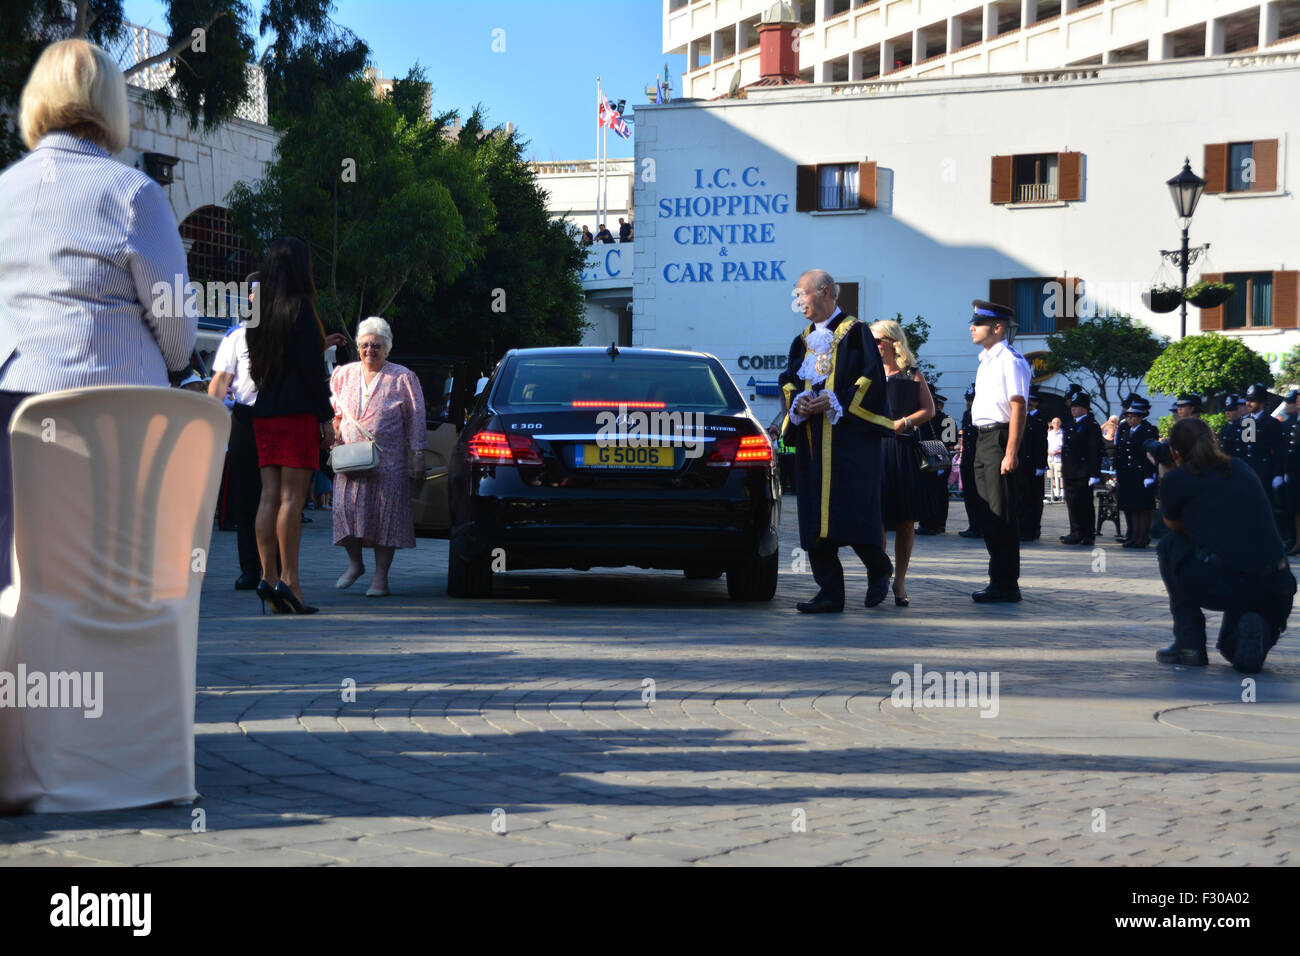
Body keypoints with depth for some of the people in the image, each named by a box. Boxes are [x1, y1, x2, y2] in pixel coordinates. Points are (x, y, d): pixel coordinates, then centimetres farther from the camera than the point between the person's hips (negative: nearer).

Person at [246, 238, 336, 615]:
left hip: (264, 413, 7)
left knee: (270, 496, 4)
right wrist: (326, 415, -7)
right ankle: (288, 580, -13)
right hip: (297, 413, -7)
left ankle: (267, 577, 1)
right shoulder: (300, 307, -7)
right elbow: (312, 367, -10)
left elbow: (257, 364, 15)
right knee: (292, 497, -9)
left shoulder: (261, 311, 13)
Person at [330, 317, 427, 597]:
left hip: (388, 461, -2)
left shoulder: (402, 378, 5)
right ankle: (354, 563, 13)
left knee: (385, 514, -3)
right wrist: (335, 433, 4)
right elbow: (334, 411, 23)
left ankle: (381, 577, 3)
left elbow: (415, 421, 4)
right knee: (346, 506, -9)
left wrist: (417, 457, -2)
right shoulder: (344, 374, 14)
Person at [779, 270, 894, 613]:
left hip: (850, 438, -6)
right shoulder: (803, 341, 18)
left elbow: (871, 378, -7)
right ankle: (830, 593, 2)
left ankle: (879, 569, 12)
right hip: (812, 443, 6)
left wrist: (835, 402, -16)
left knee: (854, 512, -12)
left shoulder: (855, 333, 0)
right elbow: (787, 381, 15)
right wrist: (798, 402, -6)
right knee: (816, 519, 0)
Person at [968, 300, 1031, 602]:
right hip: (983, 440, 10)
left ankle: (1006, 585, -2)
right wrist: (983, 447, 16)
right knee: (990, 513, 14)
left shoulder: (1010, 360, -12)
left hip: (1000, 438, -10)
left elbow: (1018, 408, -18)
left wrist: (1011, 453, -22)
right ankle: (998, 580, 21)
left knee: (1002, 514, -6)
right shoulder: (987, 360, 17)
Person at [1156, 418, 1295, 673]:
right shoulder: (1242, 469, 21)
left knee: (1169, 546, 27)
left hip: (1218, 587, -5)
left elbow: (1174, 526, 26)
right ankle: (1257, 629, -2)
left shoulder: (1176, 480, 6)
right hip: (1273, 591, 5)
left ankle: (1189, 643, 18)